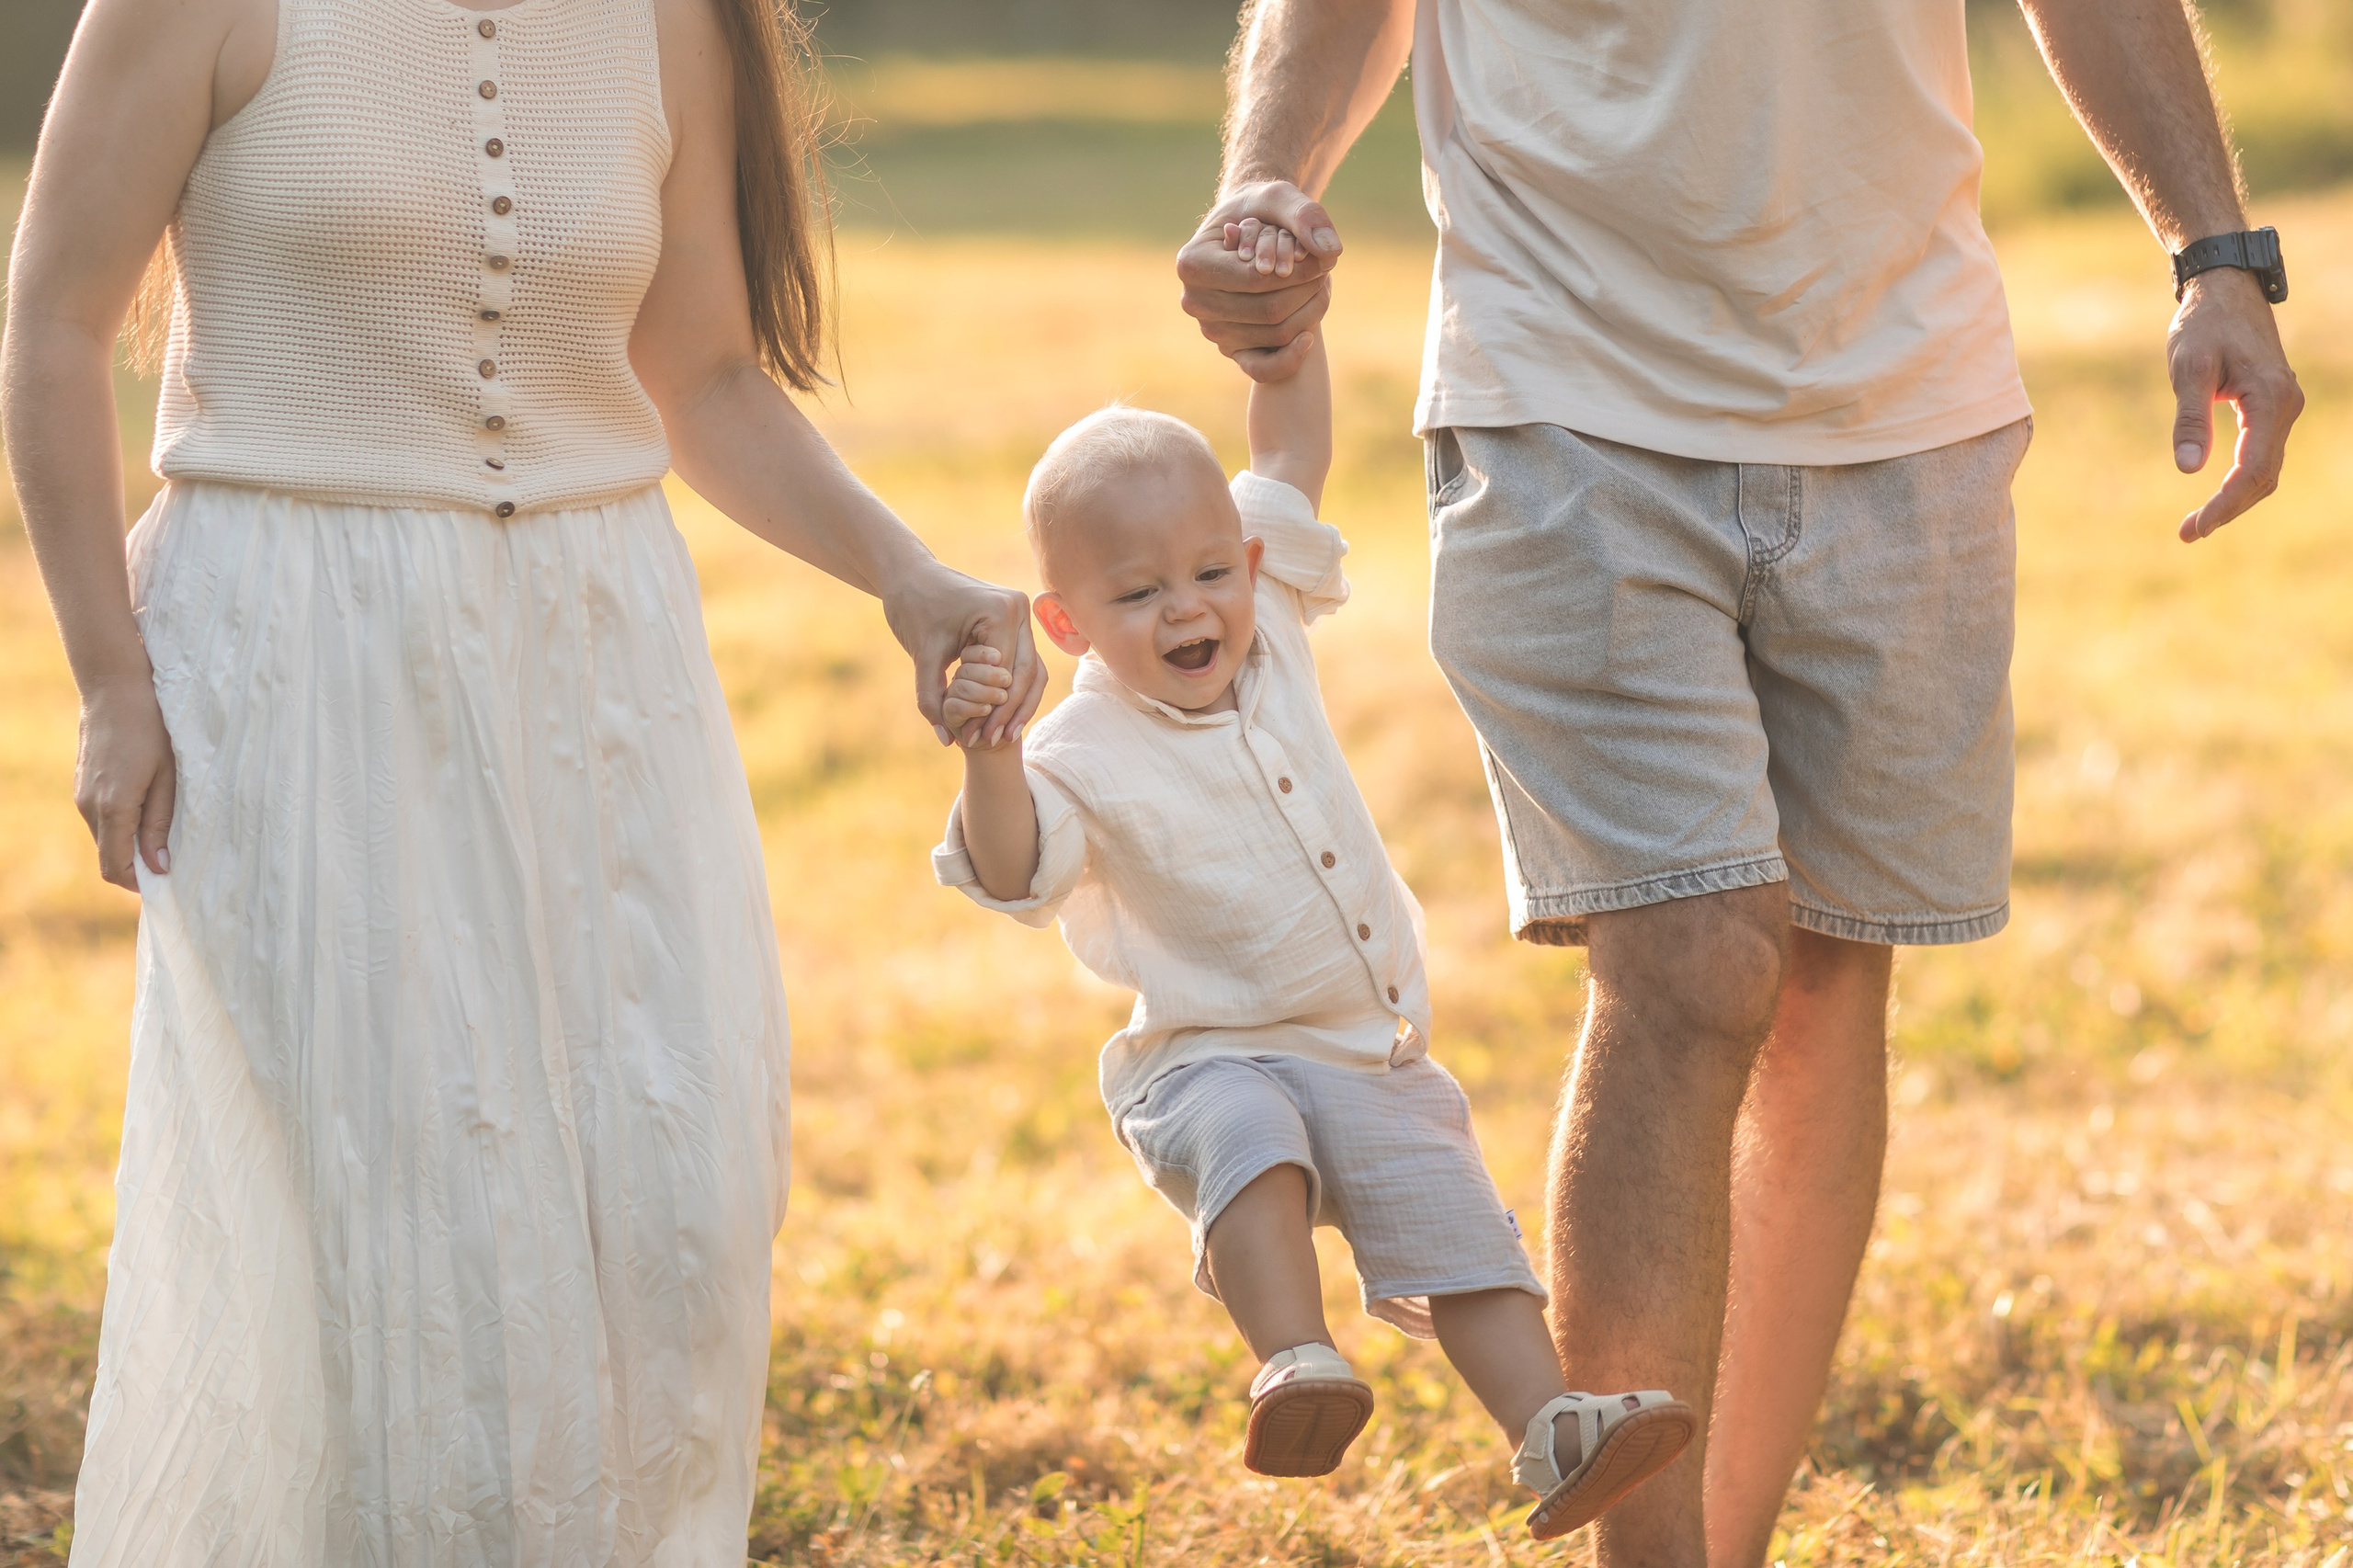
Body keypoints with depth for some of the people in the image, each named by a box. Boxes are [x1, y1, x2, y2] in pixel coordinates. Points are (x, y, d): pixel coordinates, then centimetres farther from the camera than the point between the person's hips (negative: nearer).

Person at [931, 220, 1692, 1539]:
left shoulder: (1266, 628, 4)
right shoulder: (1085, 755, -13)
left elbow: (1295, 456, 8)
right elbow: (1010, 872, -29)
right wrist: (988, 756, -45)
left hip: (1377, 1058, 6)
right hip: (1216, 1062, -6)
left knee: (1460, 1235, -5)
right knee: (1251, 1141, -36)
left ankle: (1553, 1434, -10)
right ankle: (1298, 1365, -45)